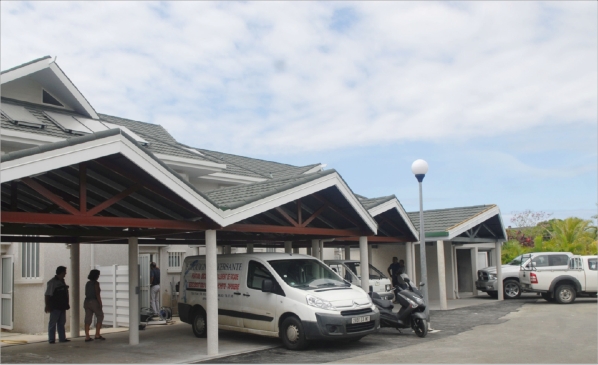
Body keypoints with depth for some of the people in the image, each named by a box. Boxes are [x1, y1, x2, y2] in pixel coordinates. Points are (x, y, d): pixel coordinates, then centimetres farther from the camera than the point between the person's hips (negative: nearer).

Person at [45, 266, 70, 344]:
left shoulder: (62, 281, 15)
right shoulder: (52, 282, -10)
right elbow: (47, 295, -13)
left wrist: (66, 304, 22)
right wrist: (47, 305, -18)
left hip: (62, 306, 8)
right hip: (55, 307, -8)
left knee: (61, 323, 10)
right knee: (53, 323, -3)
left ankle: (62, 338, 14)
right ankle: (51, 339, 1)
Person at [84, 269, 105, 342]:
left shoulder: (87, 283, 11)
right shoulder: (96, 283, -11)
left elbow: (86, 294, 14)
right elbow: (97, 294, -15)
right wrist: (100, 303, -11)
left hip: (87, 302, 7)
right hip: (94, 302, -7)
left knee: (88, 319, 4)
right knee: (100, 317, 7)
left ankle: (87, 337, 1)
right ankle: (97, 335, 3)